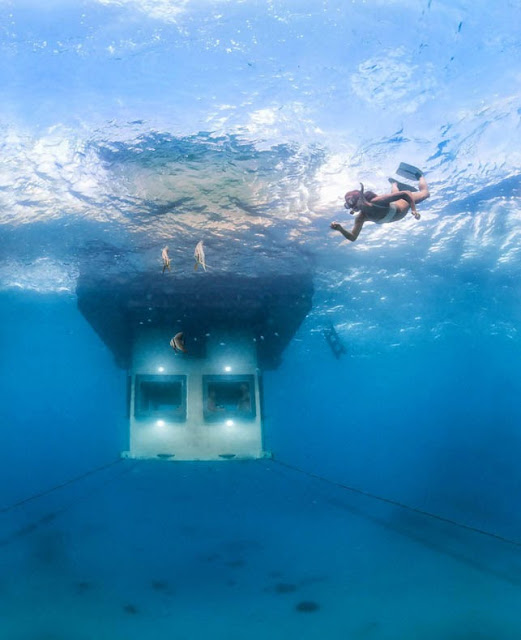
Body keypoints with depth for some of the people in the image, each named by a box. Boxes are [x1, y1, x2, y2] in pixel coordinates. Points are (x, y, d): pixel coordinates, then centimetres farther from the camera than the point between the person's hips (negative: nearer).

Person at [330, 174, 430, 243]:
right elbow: (353, 237, -30)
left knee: (425, 193, 24)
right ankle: (394, 183, 71)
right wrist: (340, 229, -47)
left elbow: (406, 194, -40)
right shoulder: (361, 218, -32)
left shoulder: (378, 201, -49)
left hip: (405, 201, -4)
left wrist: (413, 209, -50)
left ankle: (420, 175, 51)